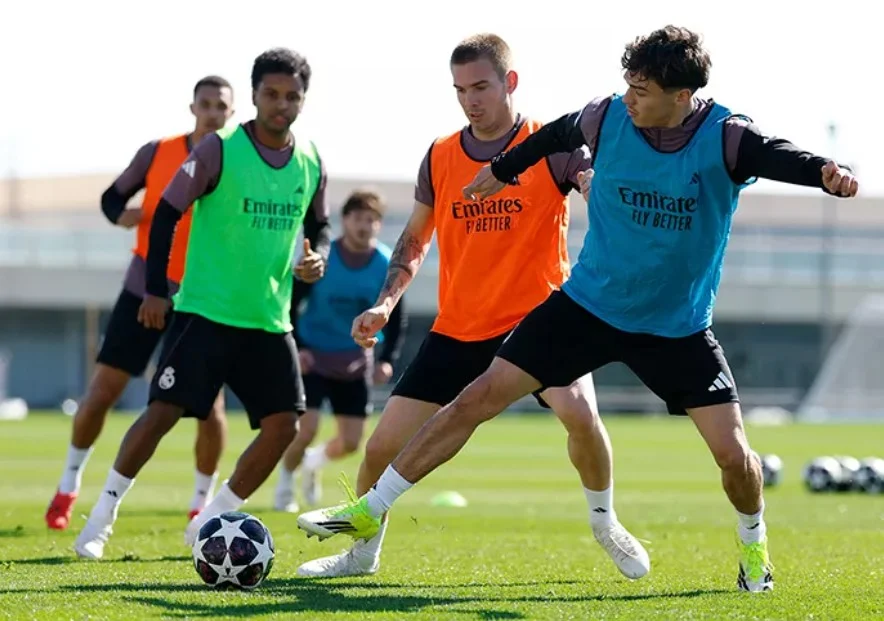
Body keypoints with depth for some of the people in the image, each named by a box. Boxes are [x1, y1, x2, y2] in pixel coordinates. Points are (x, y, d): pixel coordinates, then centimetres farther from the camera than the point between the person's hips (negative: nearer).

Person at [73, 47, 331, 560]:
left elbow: (319, 225, 19)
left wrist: (318, 257, -4)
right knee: (165, 410, -11)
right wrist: (155, 290, -12)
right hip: (205, 311, -5)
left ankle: (211, 522, 11)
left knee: (283, 425, -4)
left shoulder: (311, 163, 5)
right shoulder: (220, 150, -10)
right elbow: (167, 213, -7)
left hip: (270, 320, 5)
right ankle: (104, 515, 6)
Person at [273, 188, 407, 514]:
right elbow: (290, 305, -7)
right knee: (306, 429, -14)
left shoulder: (387, 265, -8)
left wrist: (387, 360, -12)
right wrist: (296, 348, -17)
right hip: (312, 357, -3)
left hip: (355, 362, 3)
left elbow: (395, 319, 0)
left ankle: (314, 461, 35)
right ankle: (285, 484, 14)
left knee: (351, 442, 1)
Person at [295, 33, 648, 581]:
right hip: (457, 330, 4)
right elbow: (415, 239, 16)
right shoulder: (441, 157, 4)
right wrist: (385, 303, 3)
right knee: (383, 445, 0)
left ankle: (606, 524, -3)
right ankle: (363, 551, 25)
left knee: (580, 411, -30)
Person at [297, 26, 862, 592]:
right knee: (480, 398, -4)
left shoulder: (725, 139, -20)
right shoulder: (608, 119, -11)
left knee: (733, 452, -11)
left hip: (679, 327, -2)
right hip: (588, 305, 2)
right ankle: (373, 509, 6)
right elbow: (558, 135, 11)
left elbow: (779, 157, -39)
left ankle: (753, 544, 23)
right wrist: (504, 169, 27)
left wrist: (825, 172, -62)